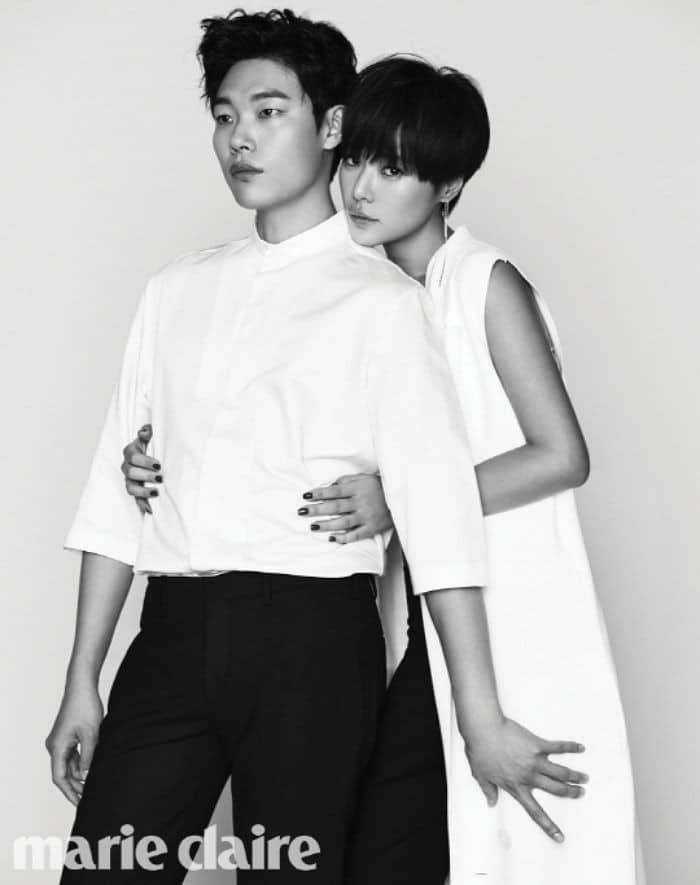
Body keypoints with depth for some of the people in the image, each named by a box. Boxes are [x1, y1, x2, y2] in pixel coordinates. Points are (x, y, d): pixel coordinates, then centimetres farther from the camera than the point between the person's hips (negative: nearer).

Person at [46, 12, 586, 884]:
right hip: (171, 633, 4)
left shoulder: (377, 299, -1)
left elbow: (436, 504, -8)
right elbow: (117, 492, 13)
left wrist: (482, 720, -12)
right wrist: (82, 681, 10)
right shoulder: (175, 290, 14)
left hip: (309, 634, -4)